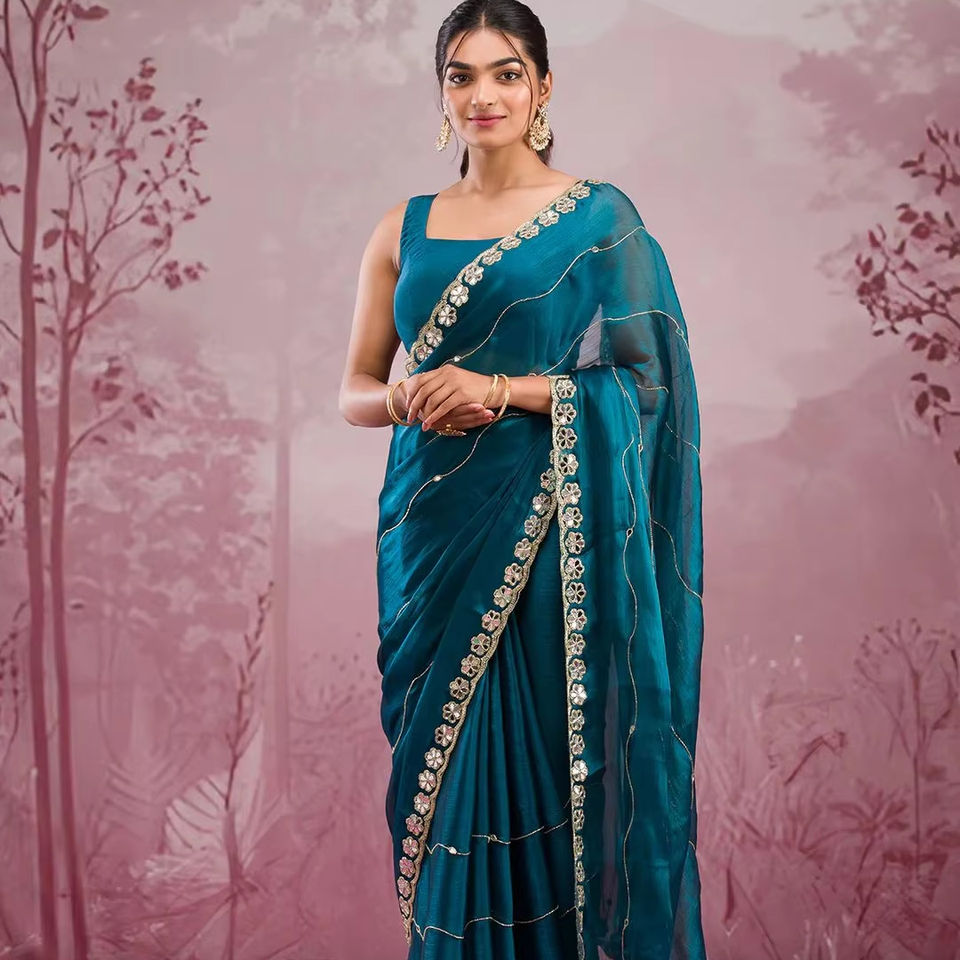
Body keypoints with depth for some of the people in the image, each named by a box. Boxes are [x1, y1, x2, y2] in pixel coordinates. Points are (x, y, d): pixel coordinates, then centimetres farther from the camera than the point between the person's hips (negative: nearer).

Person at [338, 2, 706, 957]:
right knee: (449, 765, 6)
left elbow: (646, 378, -4)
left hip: (550, 531, -3)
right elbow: (355, 389, 13)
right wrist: (408, 399, -10)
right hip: (435, 528, 3)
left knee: (552, 761, -2)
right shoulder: (405, 229, 12)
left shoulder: (598, 219, 2)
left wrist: (501, 390, -15)